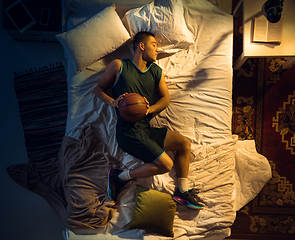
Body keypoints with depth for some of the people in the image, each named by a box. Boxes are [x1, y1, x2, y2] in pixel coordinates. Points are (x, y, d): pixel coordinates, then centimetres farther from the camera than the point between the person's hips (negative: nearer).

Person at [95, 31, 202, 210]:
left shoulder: (156, 72, 16)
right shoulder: (119, 66, 1)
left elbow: (166, 98, 9)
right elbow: (99, 88, 7)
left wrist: (150, 109, -12)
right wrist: (112, 102, -14)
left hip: (147, 129, 7)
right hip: (128, 130, -6)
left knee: (185, 143, -3)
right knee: (166, 164, -17)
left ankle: (182, 191, 9)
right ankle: (121, 176, 1)